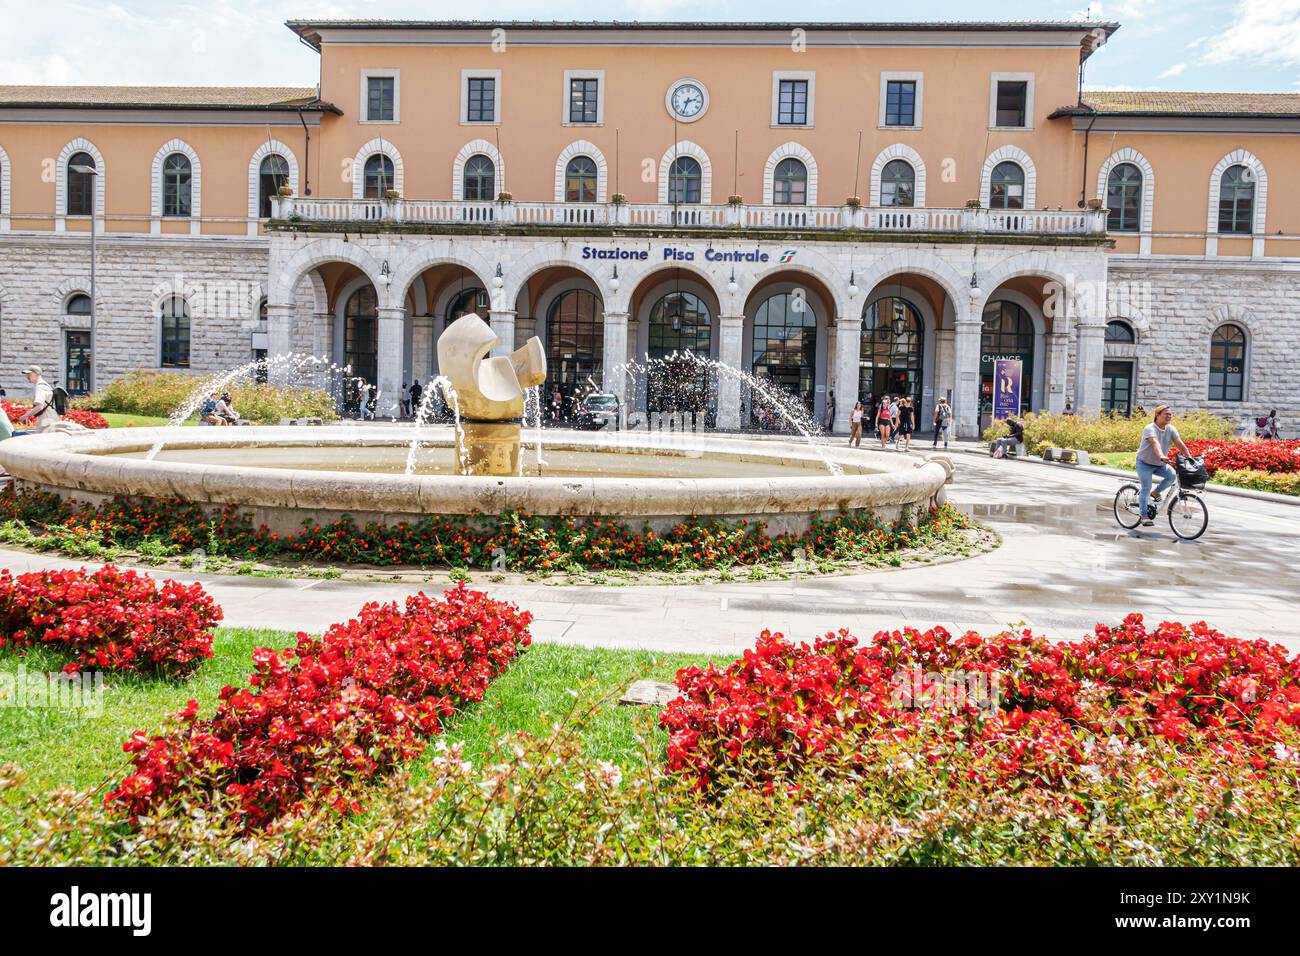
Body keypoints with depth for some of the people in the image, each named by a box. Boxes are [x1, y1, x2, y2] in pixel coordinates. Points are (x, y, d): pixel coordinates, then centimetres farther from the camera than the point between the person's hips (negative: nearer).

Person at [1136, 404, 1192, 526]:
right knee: (1146, 488, -9)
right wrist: (1161, 456, -57)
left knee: (1172, 475, -19)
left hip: (1160, 464, 6)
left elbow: (1180, 444, -13)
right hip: (1145, 463, -5)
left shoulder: (1171, 429, -4)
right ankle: (1144, 515, 0)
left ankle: (1155, 492, 4)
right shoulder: (1150, 429, -22)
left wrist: (1190, 458, -26)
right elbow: (1155, 443, -40)